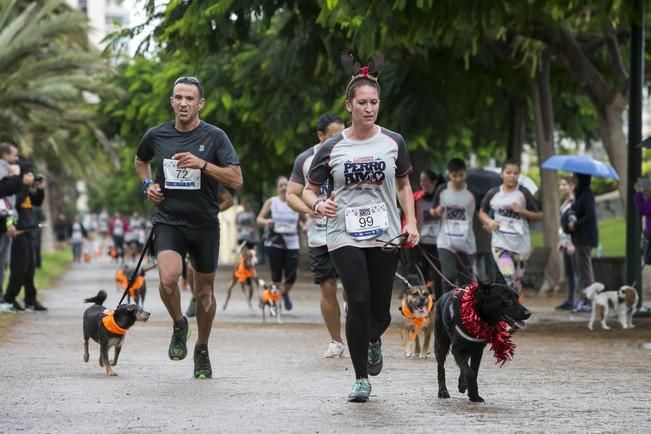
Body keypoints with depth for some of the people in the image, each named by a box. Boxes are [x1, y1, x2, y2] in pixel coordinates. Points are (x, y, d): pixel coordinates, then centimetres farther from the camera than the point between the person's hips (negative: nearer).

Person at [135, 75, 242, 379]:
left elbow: (236, 180, -12)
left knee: (204, 292, 10)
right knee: (168, 278, -25)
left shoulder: (214, 137, -5)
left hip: (204, 225, 0)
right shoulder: (156, 136, 2)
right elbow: (140, 160, 24)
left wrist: (202, 164, -23)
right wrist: (147, 184, 6)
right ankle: (179, 325, 5)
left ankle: (202, 350, 33)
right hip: (168, 221, 0)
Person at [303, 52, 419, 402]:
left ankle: (373, 340, 41)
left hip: (385, 237, 2)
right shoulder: (331, 149, -1)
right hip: (345, 237, -2)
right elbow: (309, 191, 6)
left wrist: (411, 222, 3)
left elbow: (404, 186, 15)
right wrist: (318, 205, -16)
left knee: (380, 310, 2)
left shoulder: (393, 143, 4)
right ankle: (361, 379, -2)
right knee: (359, 302, -15)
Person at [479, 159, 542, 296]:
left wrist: (522, 211, -12)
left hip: (520, 243, 1)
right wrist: (489, 221, -5)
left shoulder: (524, 194, 0)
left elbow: (538, 216, 5)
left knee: (517, 281, 8)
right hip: (500, 242, -1)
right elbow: (482, 212, 16)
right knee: (508, 277, -19)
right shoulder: (493, 193, 2)